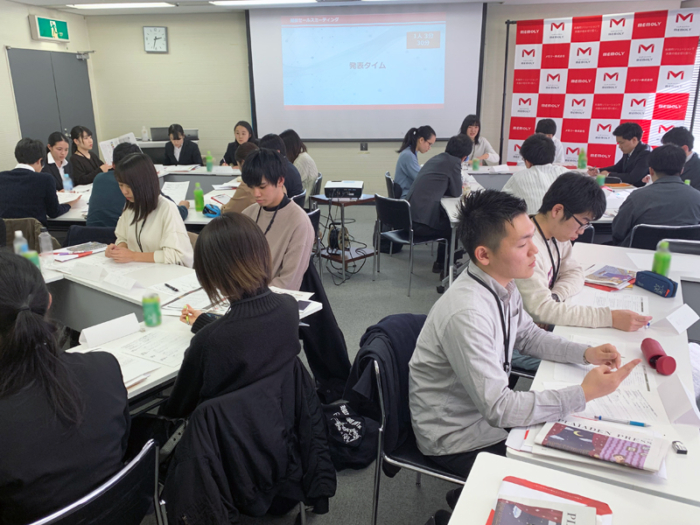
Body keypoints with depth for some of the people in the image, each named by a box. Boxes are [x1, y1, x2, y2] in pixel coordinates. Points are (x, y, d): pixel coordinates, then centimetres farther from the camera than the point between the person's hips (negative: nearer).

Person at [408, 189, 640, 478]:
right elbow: (499, 409, -30)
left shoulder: (502, 284, -7)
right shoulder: (467, 315, -34)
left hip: (490, 411, 8)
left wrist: (585, 353, -2)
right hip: (457, 440, -8)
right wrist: (584, 393, -26)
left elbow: (528, 335, 12)